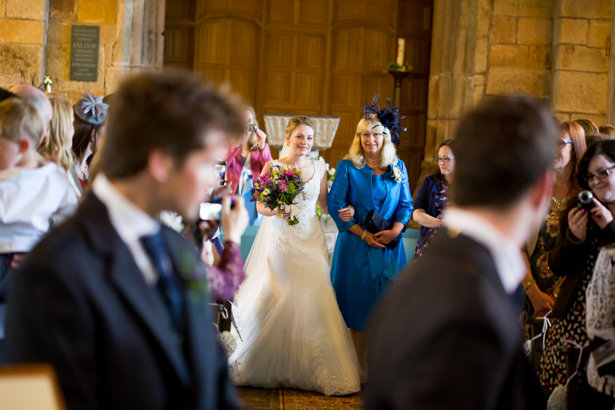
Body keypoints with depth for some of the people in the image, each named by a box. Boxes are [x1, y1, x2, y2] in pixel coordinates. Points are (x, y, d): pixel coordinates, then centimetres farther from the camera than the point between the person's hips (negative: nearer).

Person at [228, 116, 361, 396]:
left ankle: (316, 371, 10)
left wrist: (342, 212, -2)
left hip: (311, 241, 3)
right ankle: (273, 368, 13)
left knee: (312, 301, -2)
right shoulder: (273, 167, -2)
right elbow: (260, 205, -1)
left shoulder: (319, 168, 7)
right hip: (280, 241, -3)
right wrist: (275, 210, -21)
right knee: (273, 299, -6)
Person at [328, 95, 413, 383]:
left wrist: (396, 229, -10)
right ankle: (363, 369, 8)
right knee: (358, 307, 0)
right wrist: (364, 234, -11)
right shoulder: (347, 167, 1)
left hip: (390, 247, 3)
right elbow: (335, 204, -5)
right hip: (356, 246, -2)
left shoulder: (398, 167, 10)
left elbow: (406, 204, 10)